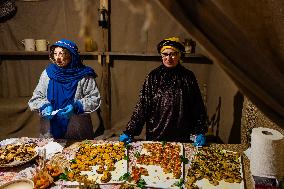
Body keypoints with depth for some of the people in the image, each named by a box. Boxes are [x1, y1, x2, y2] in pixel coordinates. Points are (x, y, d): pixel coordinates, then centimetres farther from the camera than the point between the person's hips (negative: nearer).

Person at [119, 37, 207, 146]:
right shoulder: (153, 76, -4)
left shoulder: (188, 77, -1)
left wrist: (200, 133, -4)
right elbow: (142, 106, -5)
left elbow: (198, 107, 3)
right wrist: (129, 132, -8)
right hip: (155, 136, 0)